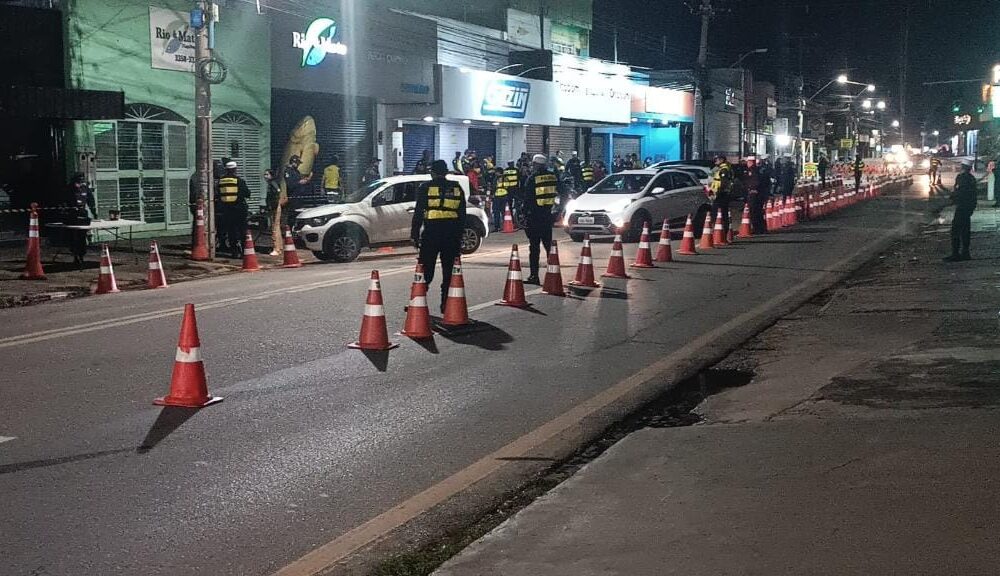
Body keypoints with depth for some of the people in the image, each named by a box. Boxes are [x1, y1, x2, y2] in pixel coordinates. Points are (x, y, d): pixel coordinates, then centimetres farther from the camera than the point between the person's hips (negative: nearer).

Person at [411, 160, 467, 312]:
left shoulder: (426, 188, -2)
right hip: (451, 235, 3)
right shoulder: (457, 188, 9)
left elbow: (418, 213, -4)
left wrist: (414, 234, 2)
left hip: (431, 234, -3)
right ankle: (447, 305, 8)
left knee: (426, 271, 2)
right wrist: (459, 237, 18)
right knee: (449, 273, 8)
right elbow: (462, 215, 12)